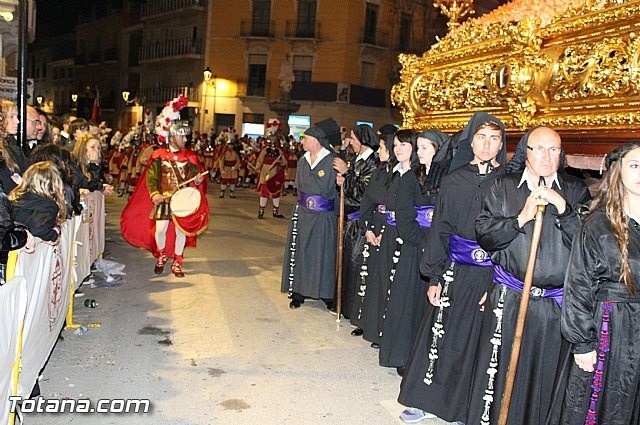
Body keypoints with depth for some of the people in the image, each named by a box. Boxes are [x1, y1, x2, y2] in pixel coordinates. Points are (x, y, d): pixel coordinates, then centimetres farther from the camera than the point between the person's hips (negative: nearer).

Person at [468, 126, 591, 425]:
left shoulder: (575, 191, 7)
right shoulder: (504, 187, 6)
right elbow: (484, 234, -2)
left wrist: (562, 208, -16)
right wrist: (521, 218, -14)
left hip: (556, 303, 1)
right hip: (508, 299, -1)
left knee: (546, 376, 9)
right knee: (499, 370, 5)